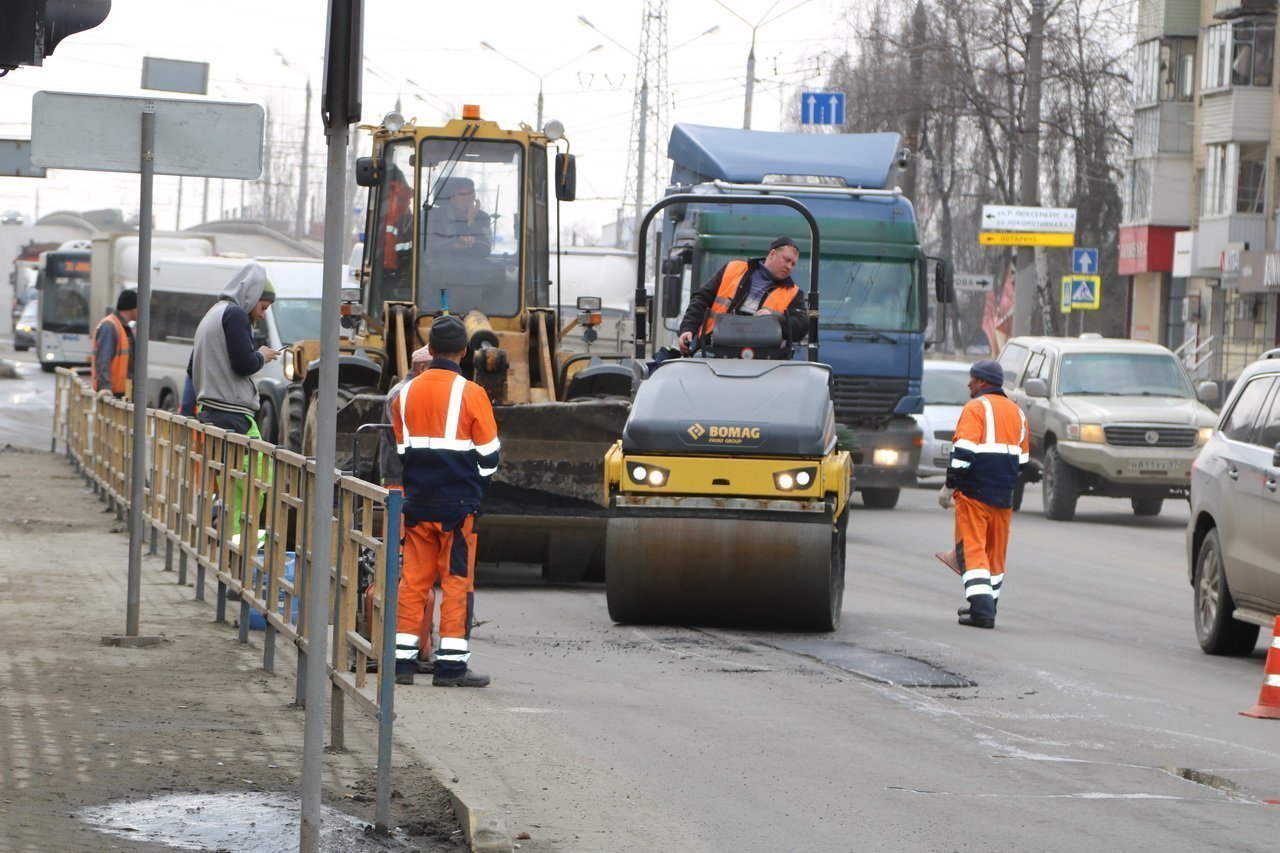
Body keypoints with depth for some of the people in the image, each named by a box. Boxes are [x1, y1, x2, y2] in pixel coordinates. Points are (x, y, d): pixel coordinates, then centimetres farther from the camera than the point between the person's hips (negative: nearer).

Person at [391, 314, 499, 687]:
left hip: (417, 502, 4)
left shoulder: (406, 392, 7)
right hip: (458, 502, -4)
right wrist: (476, 491, 13)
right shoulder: (471, 394, -8)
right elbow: (489, 453, -4)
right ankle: (452, 664, -3)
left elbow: (399, 447, 14)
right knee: (457, 581, -1)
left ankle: (403, 659, 6)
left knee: (413, 579, 7)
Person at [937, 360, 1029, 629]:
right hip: (1004, 496, 7)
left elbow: (963, 452, -18)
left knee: (972, 550, -6)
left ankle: (981, 608, -18)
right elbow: (1021, 458, 20)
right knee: (995, 552, 15)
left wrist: (949, 486, -13)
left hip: (974, 494, -7)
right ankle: (987, 606, 20)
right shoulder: (1016, 412, 16)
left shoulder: (975, 408, -8)